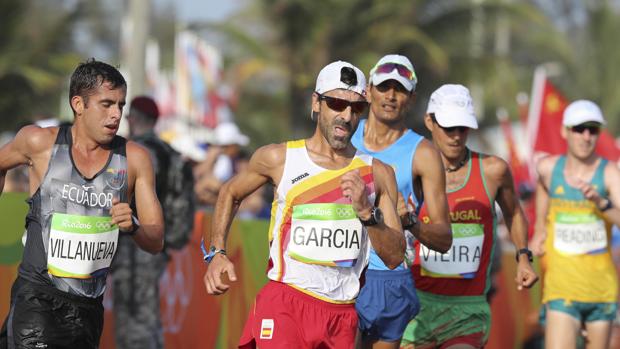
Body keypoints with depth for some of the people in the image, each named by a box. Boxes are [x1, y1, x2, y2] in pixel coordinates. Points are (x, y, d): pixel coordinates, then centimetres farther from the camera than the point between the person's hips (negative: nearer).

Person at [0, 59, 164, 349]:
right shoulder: (41, 142, -4)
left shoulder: (133, 158, 1)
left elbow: (156, 242, 2)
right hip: (37, 296, -3)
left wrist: (133, 227, -19)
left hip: (89, 307, 3)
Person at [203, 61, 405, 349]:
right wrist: (217, 254, 8)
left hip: (343, 314, 3)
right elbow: (230, 193, 21)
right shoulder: (279, 158, 2)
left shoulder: (377, 173, 7)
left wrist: (366, 211, -13)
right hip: (285, 302, -3)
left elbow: (395, 257, 3)